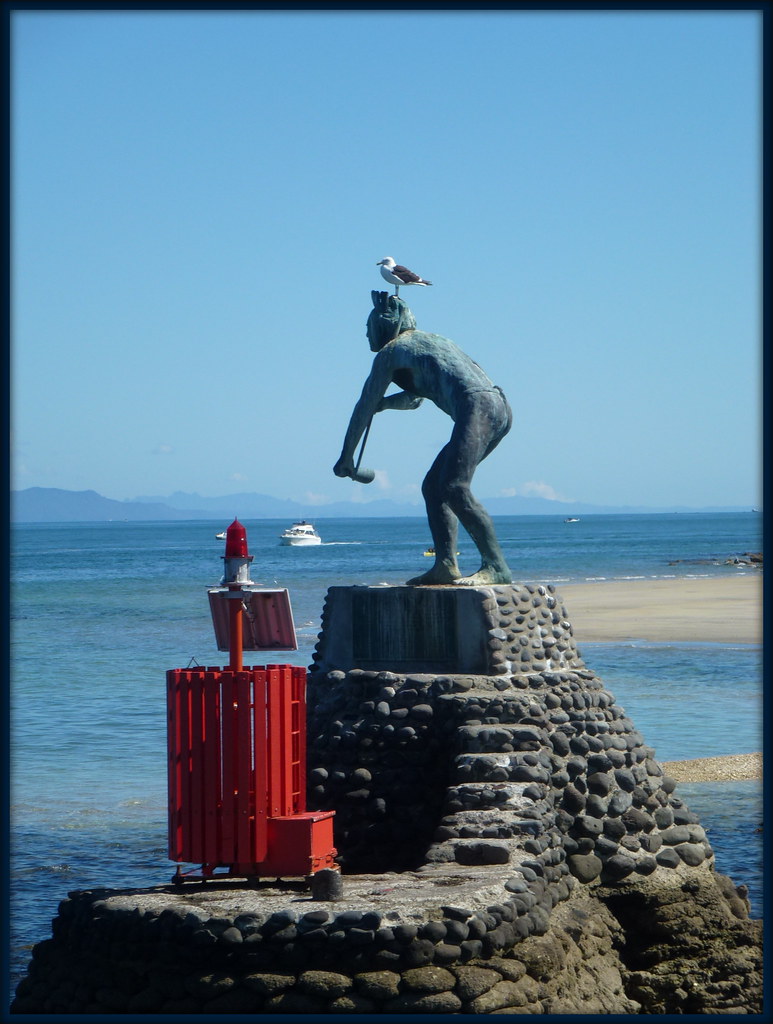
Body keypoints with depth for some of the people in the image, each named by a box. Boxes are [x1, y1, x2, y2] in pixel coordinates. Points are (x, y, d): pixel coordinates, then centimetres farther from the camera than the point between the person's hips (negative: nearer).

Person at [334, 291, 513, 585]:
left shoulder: (391, 352, 10)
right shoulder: (431, 340, 33)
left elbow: (364, 407, 16)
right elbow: (414, 398, 48)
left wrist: (346, 457, 24)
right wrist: (382, 403, 61)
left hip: (477, 406, -9)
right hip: (499, 406, 9)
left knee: (454, 488, -20)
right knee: (433, 485, 12)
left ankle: (496, 566, -27)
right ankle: (446, 565, 3)